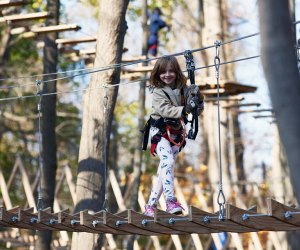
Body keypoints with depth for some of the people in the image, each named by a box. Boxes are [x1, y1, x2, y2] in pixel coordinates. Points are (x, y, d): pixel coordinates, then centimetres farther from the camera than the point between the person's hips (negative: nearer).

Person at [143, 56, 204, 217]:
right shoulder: (158, 92, -6)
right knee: (168, 161, -25)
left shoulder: (183, 90, 4)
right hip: (160, 131, -5)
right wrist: (184, 110, -35)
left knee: (164, 168, 7)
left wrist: (198, 101, -17)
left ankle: (150, 206, 15)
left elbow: (197, 111, 4)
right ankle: (170, 202, -31)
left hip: (176, 133, 5)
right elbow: (164, 110, -22)